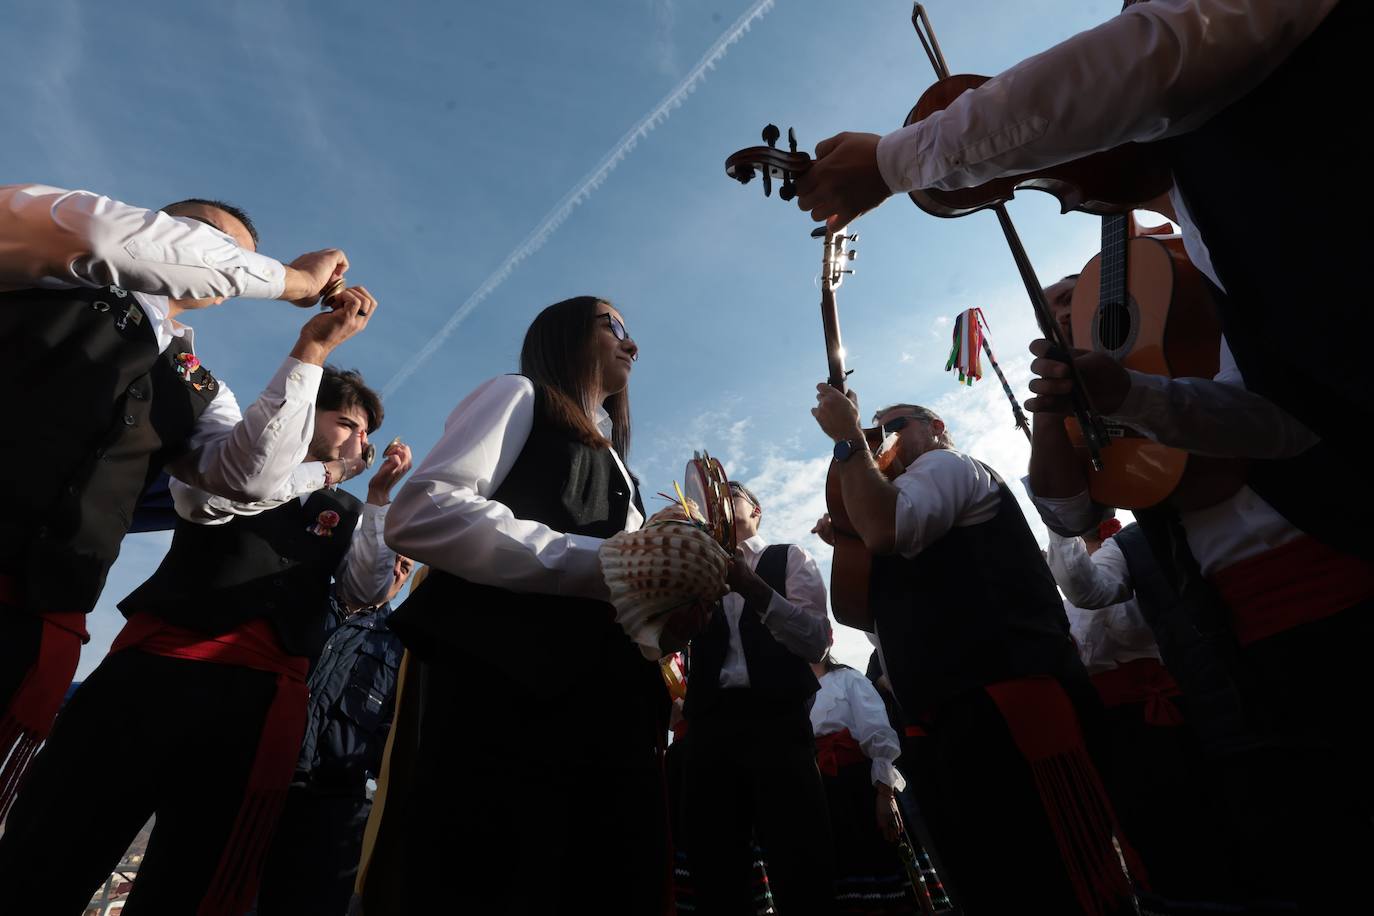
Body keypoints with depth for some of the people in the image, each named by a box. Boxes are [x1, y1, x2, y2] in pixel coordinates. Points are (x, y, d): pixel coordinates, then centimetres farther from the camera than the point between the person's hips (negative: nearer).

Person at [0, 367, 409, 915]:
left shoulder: (346, 516, 19)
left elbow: (365, 593, 6)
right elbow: (207, 497, -9)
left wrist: (379, 496, 1)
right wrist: (323, 469, -1)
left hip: (259, 688, 2)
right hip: (161, 661, -1)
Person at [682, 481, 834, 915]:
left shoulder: (789, 558, 13)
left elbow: (817, 640, -2)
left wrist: (755, 589, -15)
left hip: (777, 721, -3)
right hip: (709, 726, 4)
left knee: (800, 872, -7)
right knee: (714, 874, 6)